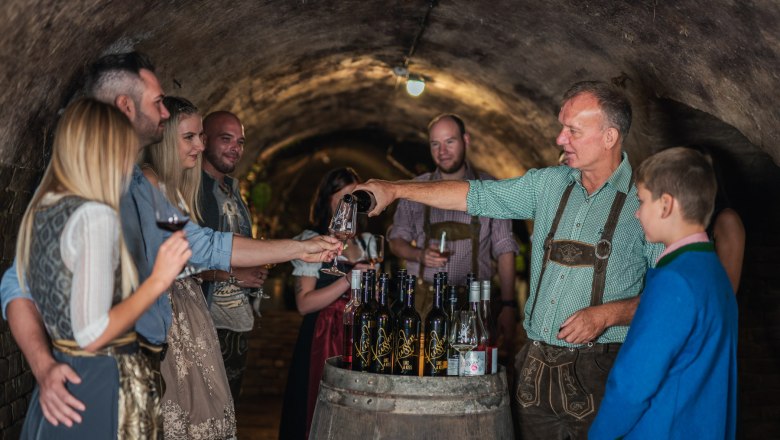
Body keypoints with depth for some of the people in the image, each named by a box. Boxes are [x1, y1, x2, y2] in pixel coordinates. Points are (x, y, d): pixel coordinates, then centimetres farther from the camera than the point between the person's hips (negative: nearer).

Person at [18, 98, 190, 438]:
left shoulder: (40, 210, 5)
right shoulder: (96, 216, -20)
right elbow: (91, 335, -23)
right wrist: (158, 280, -18)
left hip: (60, 377, 8)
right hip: (103, 384, -8)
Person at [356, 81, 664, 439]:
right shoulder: (549, 184, 8)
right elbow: (476, 195, 11)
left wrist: (607, 314, -19)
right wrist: (395, 190, 7)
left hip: (596, 370, -4)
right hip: (536, 366, 4)